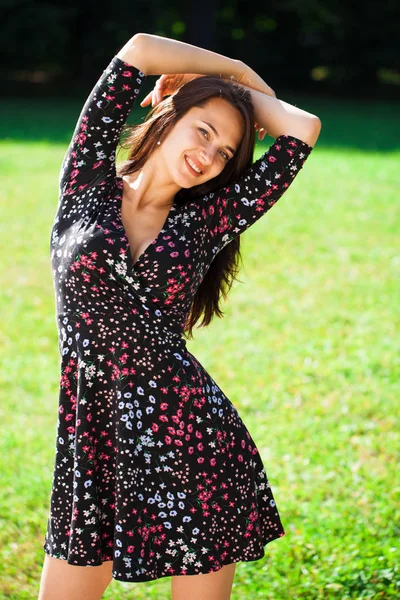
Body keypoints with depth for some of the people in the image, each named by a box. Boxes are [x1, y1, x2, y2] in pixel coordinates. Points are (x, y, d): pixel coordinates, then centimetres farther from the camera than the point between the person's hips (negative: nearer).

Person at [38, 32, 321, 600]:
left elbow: (304, 128, 3)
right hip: (93, 442, 0)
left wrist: (241, 89, 15)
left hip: (193, 435, 1)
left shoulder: (206, 222, 7)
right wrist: (235, 70, 11)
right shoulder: (89, 186, 5)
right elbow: (139, 49, 0)